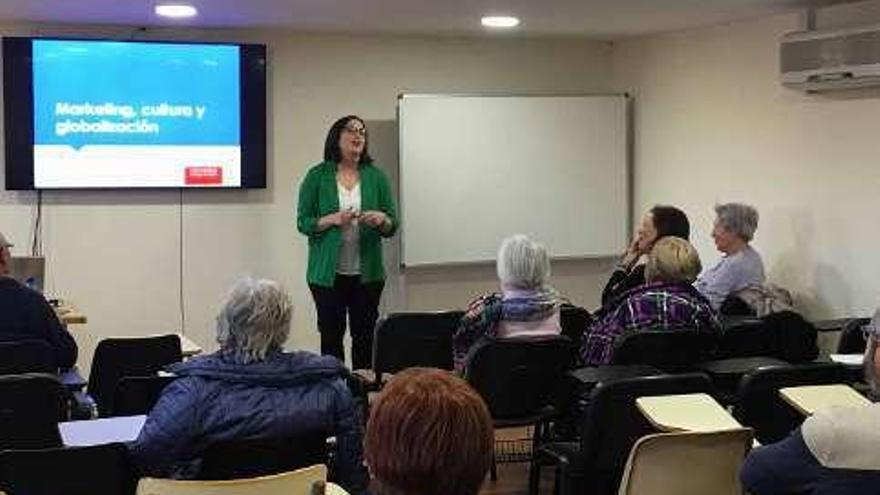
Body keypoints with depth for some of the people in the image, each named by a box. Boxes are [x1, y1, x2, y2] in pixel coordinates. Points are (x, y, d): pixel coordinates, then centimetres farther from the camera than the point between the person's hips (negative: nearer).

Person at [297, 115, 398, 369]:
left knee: (365, 337, 5)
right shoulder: (318, 176, 0)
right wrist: (332, 219, -19)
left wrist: (382, 219, -16)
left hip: (367, 273, 2)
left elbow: (392, 226, 7)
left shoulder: (376, 177, 6)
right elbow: (303, 222, -2)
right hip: (327, 273, -2)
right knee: (331, 336, 5)